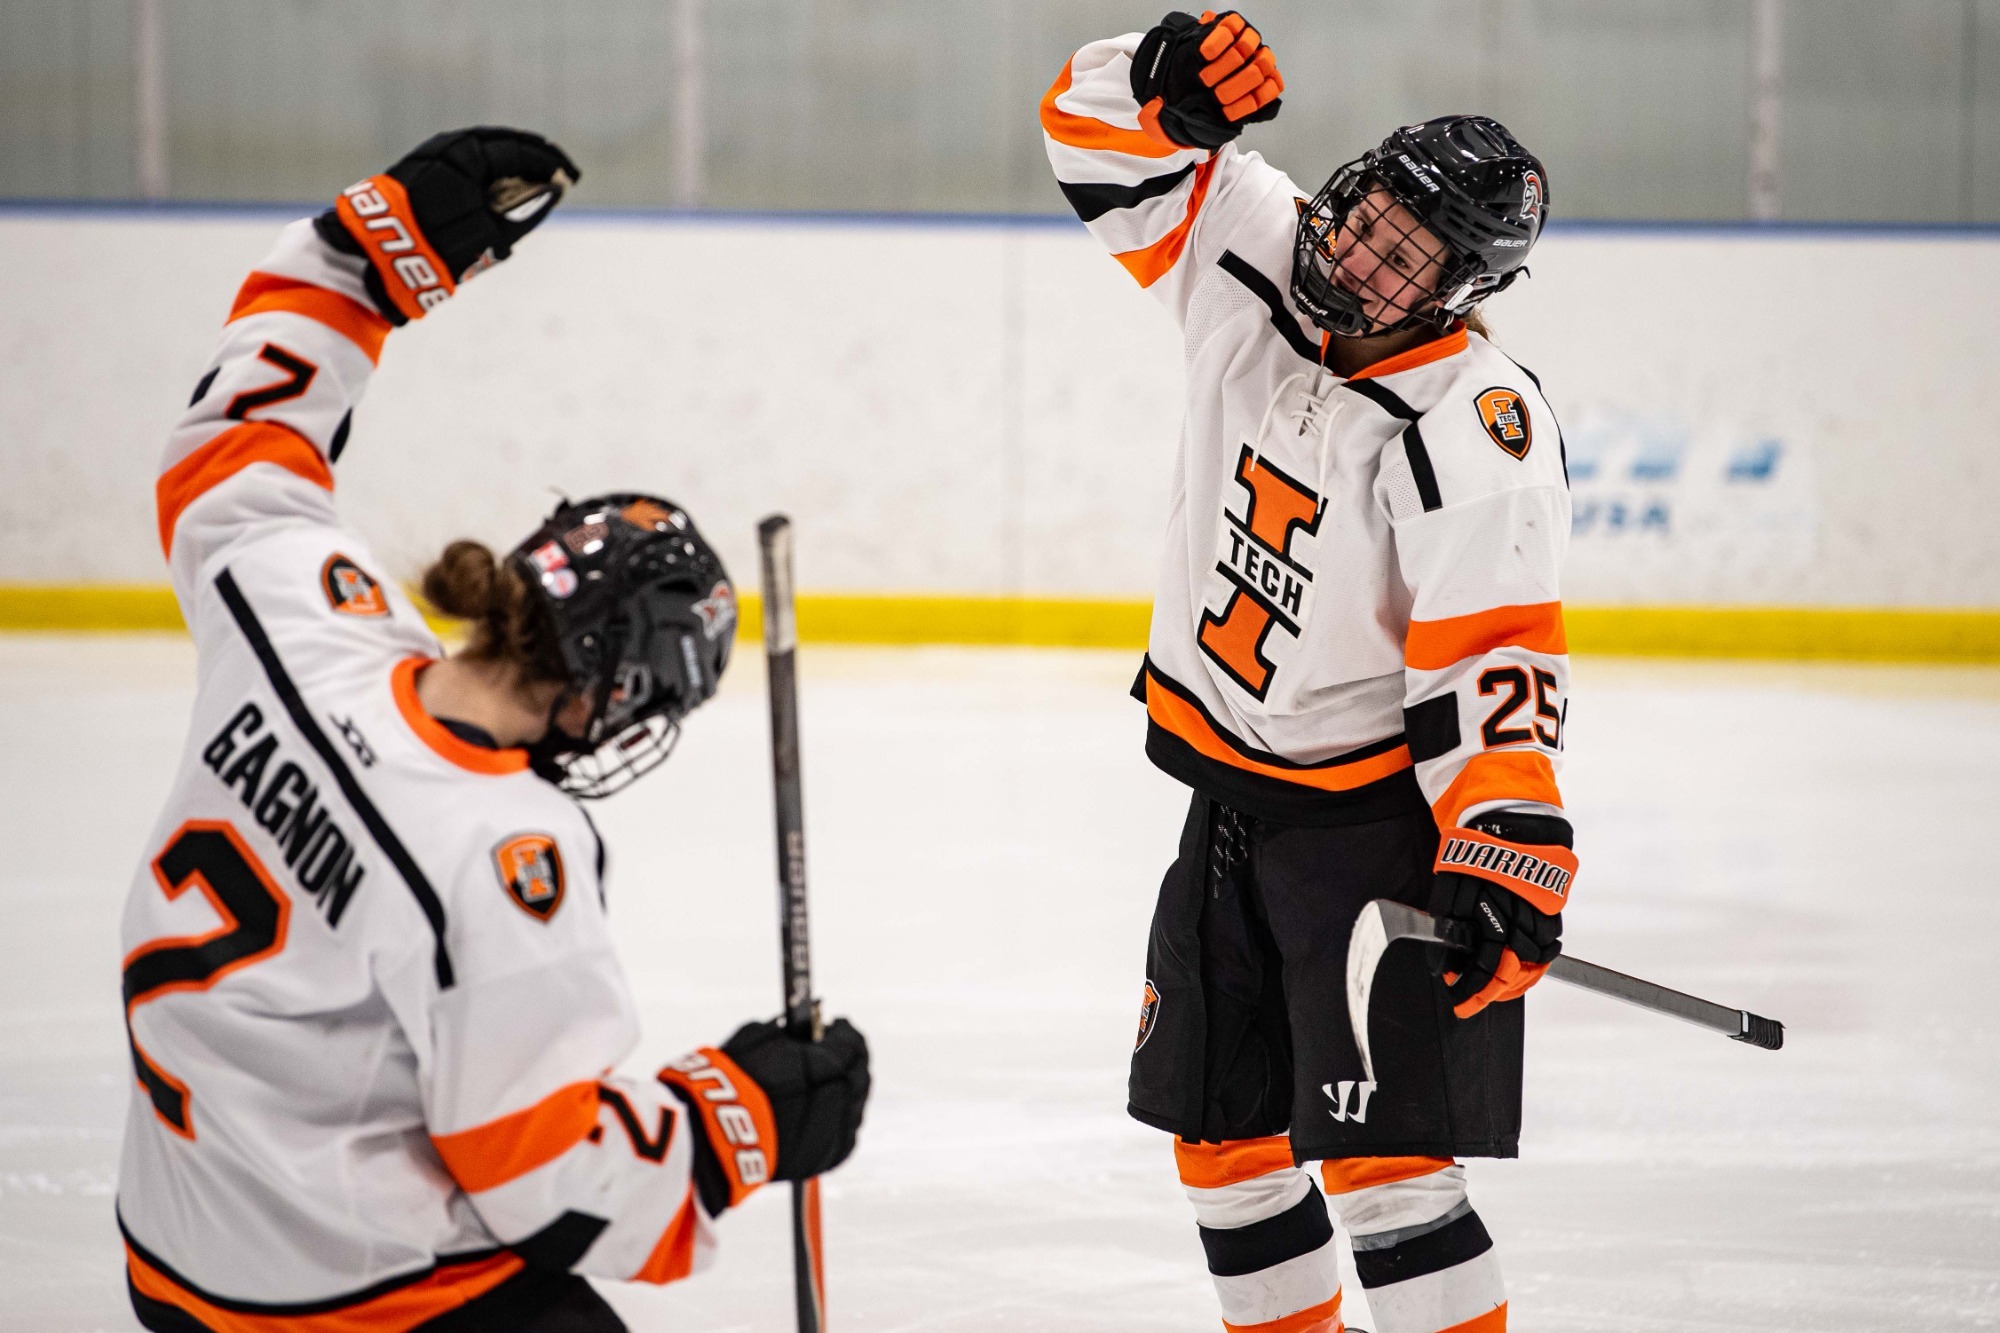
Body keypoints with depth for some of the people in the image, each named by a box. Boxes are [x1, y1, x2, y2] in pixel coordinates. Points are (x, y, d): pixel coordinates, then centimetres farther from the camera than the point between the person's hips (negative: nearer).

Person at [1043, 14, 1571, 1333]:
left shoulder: (1471, 424, -24)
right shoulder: (1252, 257, -4)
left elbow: (1496, 657, -28)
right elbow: (1101, 132, -1)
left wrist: (1511, 862, -38)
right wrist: (1163, 86, -25)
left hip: (1379, 812, -8)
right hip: (1233, 791, 8)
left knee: (1381, 1160, -14)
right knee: (1219, 1129, 15)